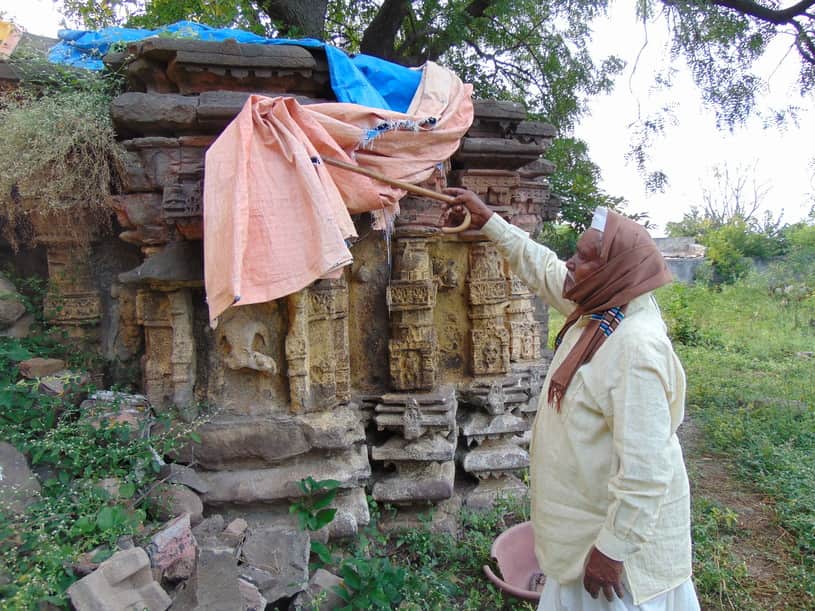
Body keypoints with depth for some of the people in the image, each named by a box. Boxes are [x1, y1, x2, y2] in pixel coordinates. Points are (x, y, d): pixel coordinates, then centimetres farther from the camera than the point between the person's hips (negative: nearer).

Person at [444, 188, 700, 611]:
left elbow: (645, 470, -31)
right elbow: (543, 269, 12)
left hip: (621, 526, -8)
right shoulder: (599, 308, -4)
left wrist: (611, 549, -23)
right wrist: (487, 220, 15)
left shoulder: (637, 347, -31)